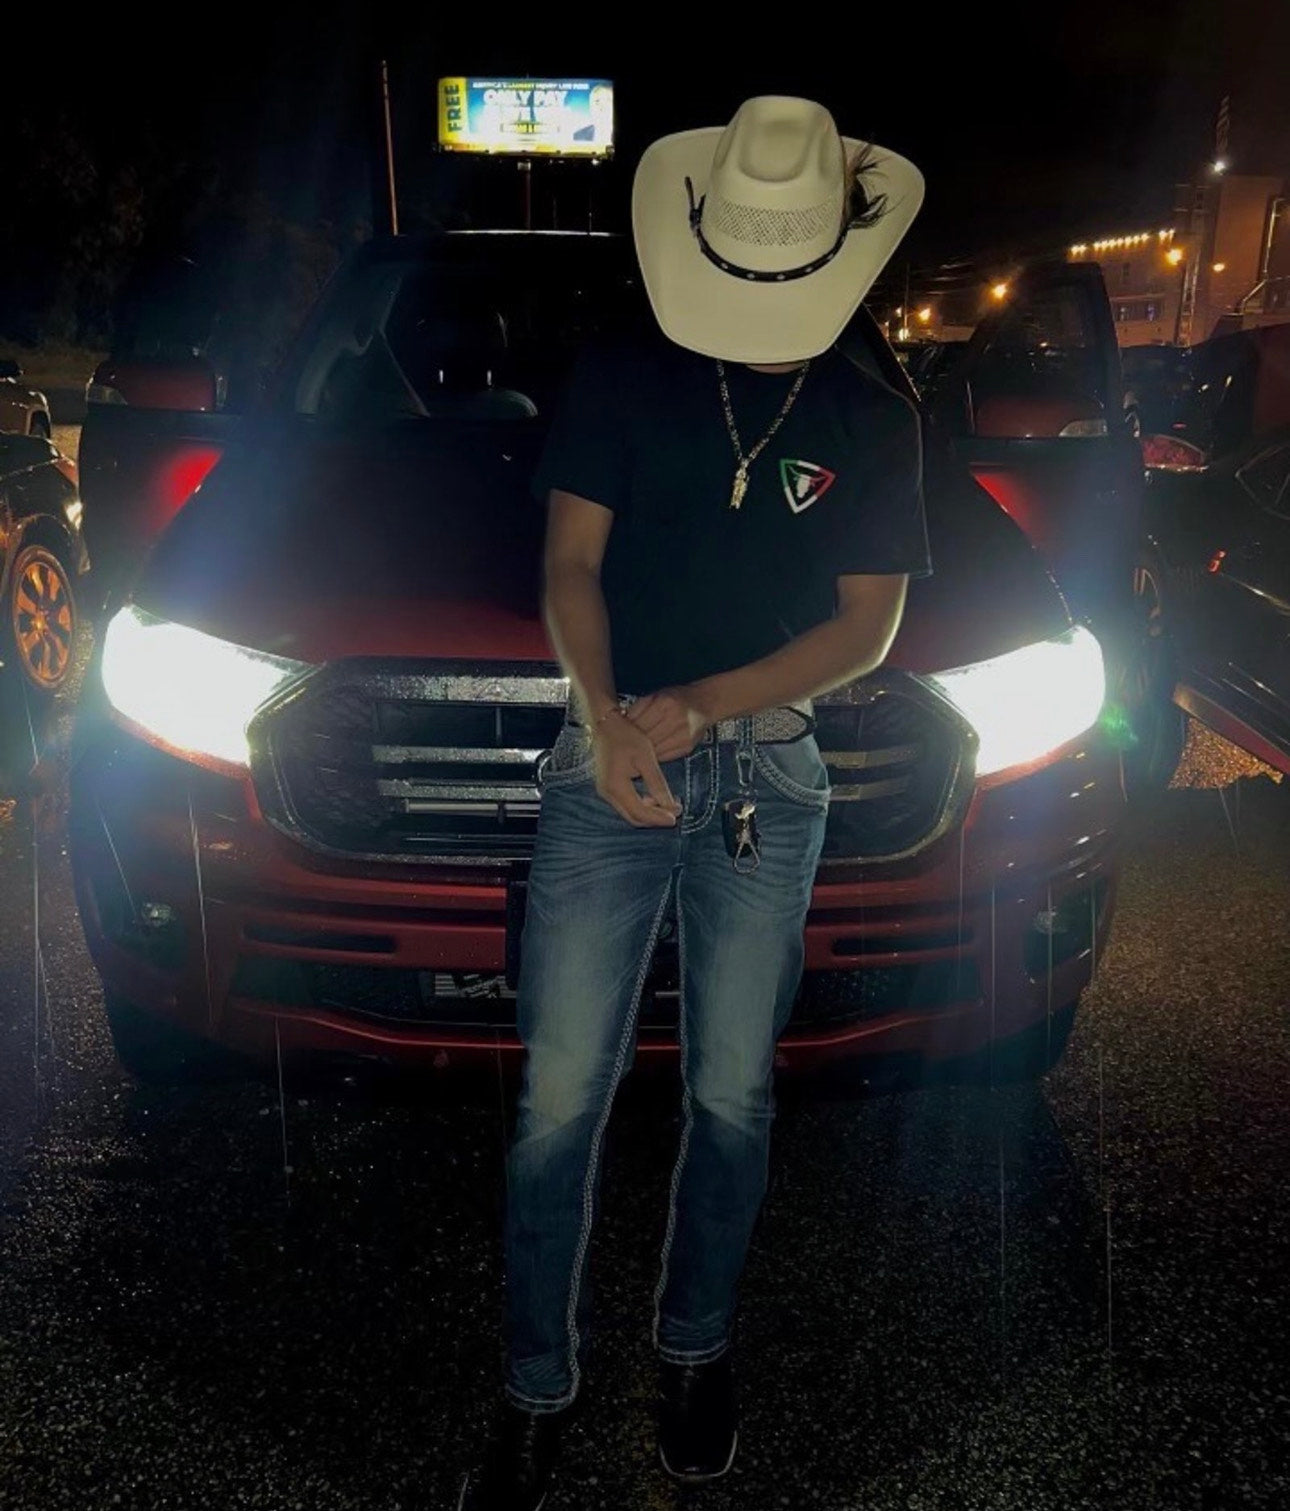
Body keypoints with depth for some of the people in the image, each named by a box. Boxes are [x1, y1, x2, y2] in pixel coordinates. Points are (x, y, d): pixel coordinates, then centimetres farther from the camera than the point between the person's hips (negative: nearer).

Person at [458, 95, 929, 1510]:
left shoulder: (872, 422, 7)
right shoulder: (620, 376, 4)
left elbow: (867, 626, 3)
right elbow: (570, 563, -1)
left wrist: (699, 705, -10)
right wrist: (610, 721, -19)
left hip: (768, 780, 1)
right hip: (606, 763, -1)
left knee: (732, 1097, 11)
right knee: (560, 1099, 0)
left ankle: (695, 1349, 33)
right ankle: (537, 1393, 17)